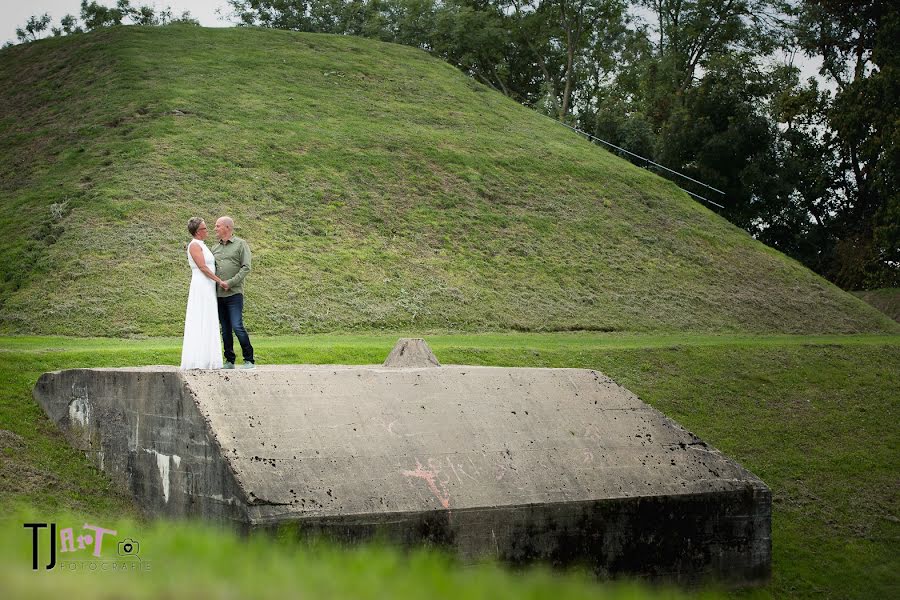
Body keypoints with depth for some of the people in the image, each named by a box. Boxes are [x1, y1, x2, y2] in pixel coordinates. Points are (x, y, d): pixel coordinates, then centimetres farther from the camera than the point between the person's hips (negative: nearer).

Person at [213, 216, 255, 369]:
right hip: (218, 294, 6)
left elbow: (246, 267, -7)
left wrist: (230, 283, -14)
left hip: (234, 293, -5)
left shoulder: (240, 244, 1)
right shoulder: (215, 248, 17)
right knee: (225, 329, 7)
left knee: (237, 327, -13)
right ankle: (229, 361, 14)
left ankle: (249, 360, -5)